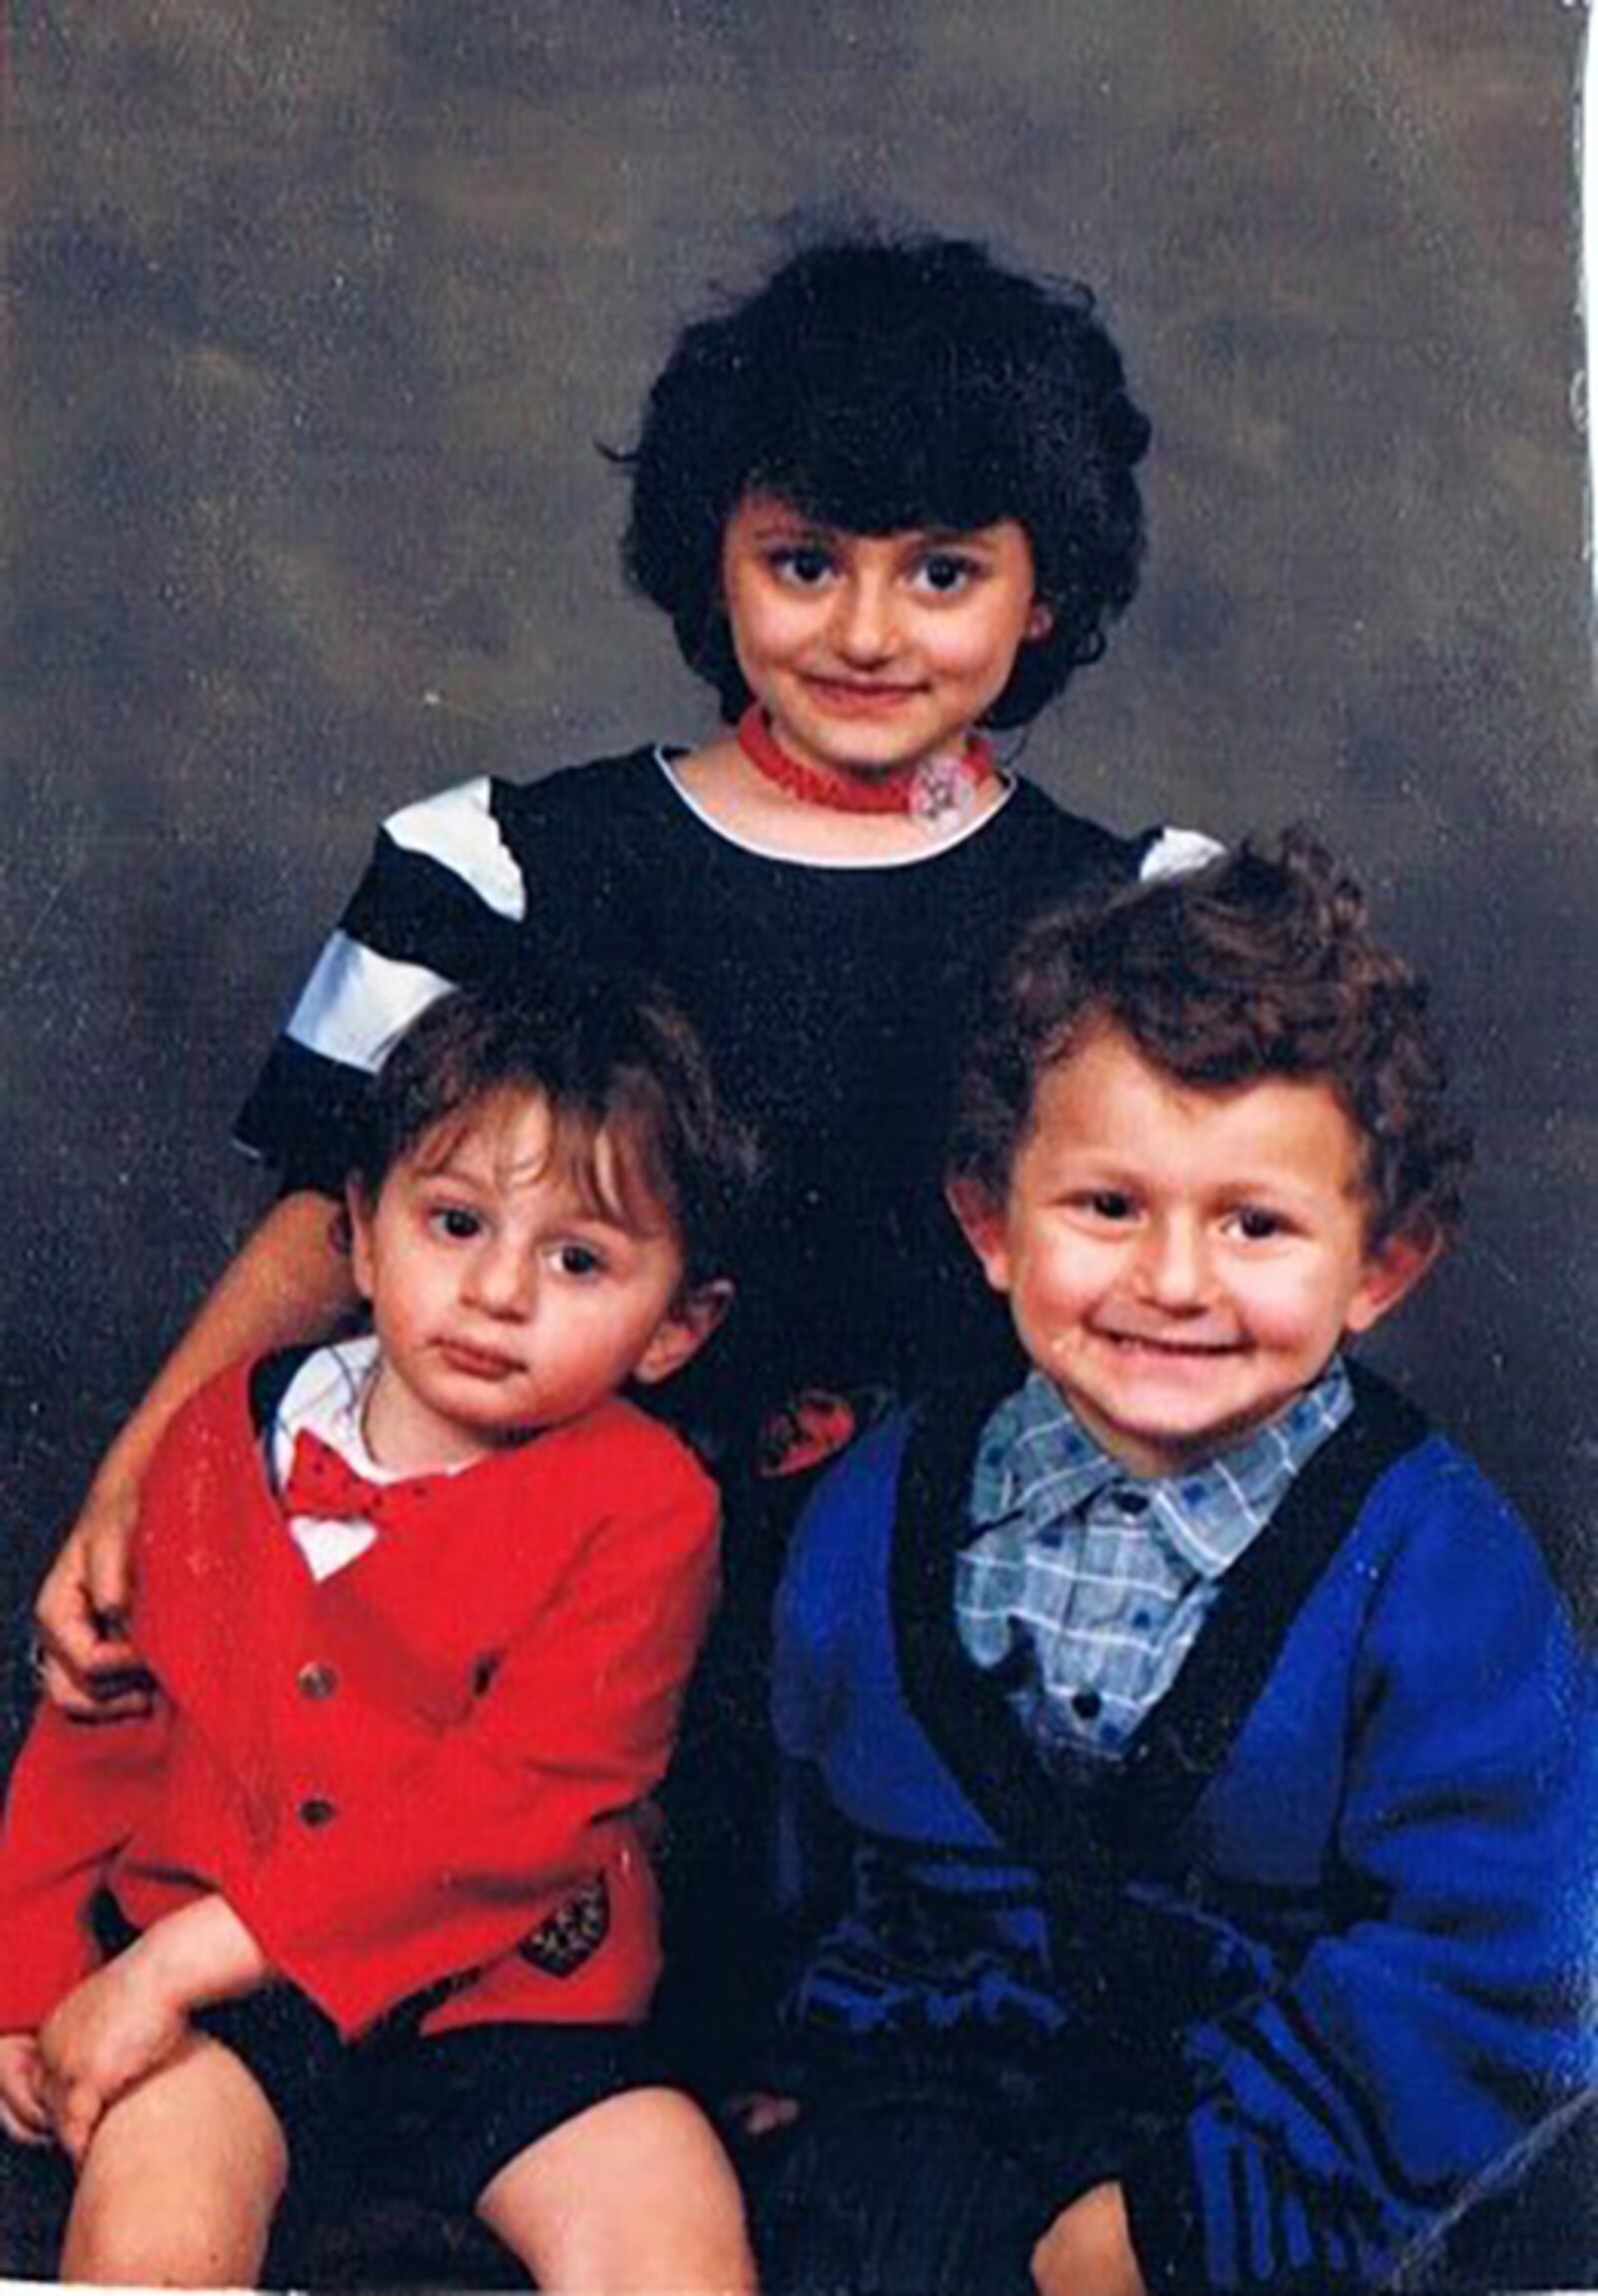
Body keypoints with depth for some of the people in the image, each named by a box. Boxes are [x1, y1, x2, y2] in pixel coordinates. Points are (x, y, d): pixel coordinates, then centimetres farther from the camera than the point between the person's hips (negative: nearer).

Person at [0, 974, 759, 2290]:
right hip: (207, 1993, 2)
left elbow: (513, 1805, -17)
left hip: (506, 1995, -1)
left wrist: (181, 1957, -19)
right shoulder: (229, 1433, 6)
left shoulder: (643, 1507, -9)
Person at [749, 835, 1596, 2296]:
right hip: (924, 2091, 1)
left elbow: (1479, 1984, -11)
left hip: (1258, 2176, 0)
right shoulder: (876, 1511, 3)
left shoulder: (1437, 1567, -8)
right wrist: (777, 2083, 6)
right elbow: (781, 1825, 16)